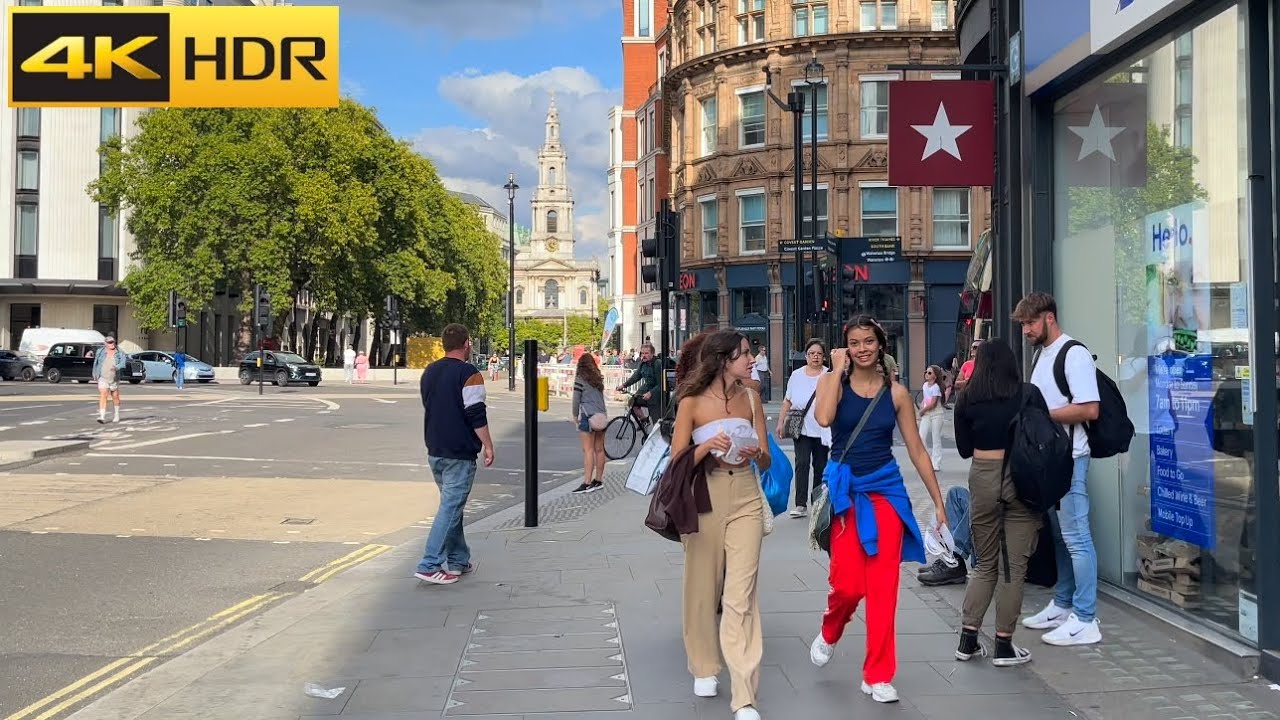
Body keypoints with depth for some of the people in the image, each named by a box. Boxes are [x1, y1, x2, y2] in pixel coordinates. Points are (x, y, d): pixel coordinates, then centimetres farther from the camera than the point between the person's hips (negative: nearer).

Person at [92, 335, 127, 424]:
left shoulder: (119, 353, -2)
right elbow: (96, 363, 14)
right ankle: (102, 416, -22)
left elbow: (123, 362, -18)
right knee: (103, 396, -15)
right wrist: (95, 375, 18)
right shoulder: (101, 352, 1)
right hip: (103, 379, -1)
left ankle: (117, 415, 35)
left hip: (114, 379, 1)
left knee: (115, 397, 14)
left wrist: (117, 367, -38)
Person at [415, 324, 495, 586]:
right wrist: (488, 445, -8)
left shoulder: (429, 372, 12)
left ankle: (458, 561, 22)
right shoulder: (468, 373, -13)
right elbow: (477, 414, -16)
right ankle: (429, 565, -11)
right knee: (451, 507, -6)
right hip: (459, 453, -8)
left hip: (434, 451, 8)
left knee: (452, 505, 18)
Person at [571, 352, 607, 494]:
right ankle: (598, 480, 17)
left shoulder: (580, 379, -6)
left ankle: (587, 483, -12)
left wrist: (575, 415, 8)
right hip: (601, 415, 6)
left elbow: (576, 399, -4)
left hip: (588, 416, -6)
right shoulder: (598, 378, 10)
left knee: (588, 450, -8)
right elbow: (601, 396, 10)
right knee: (599, 449, 10)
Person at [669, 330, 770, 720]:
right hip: (704, 498, -1)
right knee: (703, 586, 10)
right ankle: (704, 668, 33)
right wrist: (707, 446, -22)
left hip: (746, 499, 2)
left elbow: (766, 462, 11)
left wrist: (757, 453, -12)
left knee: (741, 594, -6)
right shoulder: (693, 402, -3)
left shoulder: (751, 398, 7)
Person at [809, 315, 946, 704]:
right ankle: (828, 633, 27)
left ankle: (878, 676, 11)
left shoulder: (896, 392, 3)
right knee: (848, 583, -8)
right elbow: (823, 418, -24)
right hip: (846, 490, -2)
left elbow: (917, 449, 6)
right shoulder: (832, 382, -1)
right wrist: (838, 369, -15)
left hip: (886, 489, 2)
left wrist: (938, 501, 5)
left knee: (884, 585, 0)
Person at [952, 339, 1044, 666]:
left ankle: (968, 639, 12)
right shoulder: (1029, 394, -3)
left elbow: (964, 449, 9)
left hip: (983, 479, 2)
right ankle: (1004, 646, 7)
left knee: (985, 564, 15)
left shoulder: (967, 399, 2)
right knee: (1014, 567, 4)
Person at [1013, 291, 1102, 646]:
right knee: (1058, 536, 16)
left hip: (1069, 459, -9)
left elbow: (1089, 409, -20)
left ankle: (1085, 620, -3)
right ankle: (1062, 606, 26)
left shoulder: (1074, 354, -12)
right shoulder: (1042, 354, 17)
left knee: (1075, 537, -6)